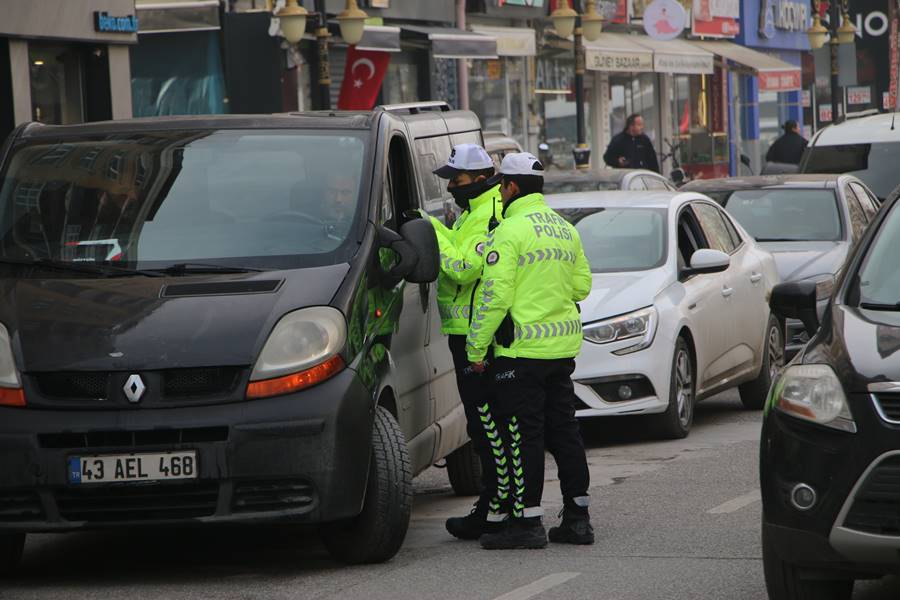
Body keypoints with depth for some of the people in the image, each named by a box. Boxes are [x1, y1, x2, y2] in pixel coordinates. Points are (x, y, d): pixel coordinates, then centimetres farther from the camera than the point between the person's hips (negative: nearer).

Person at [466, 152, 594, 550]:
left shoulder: (509, 232, -13)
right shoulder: (565, 229, 11)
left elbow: (495, 296, -17)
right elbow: (582, 285, 14)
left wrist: (476, 347, -11)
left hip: (522, 352, -8)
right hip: (563, 347, 8)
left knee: (523, 435, -3)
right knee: (563, 430, 13)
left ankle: (526, 521, -3)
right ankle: (577, 517, 16)